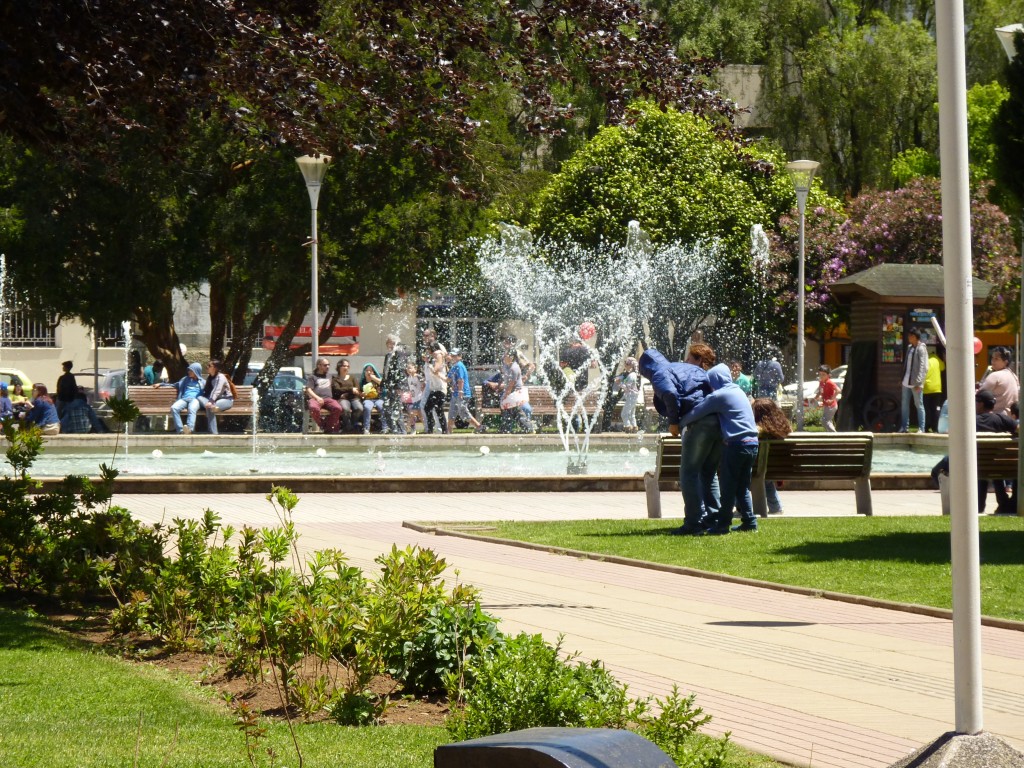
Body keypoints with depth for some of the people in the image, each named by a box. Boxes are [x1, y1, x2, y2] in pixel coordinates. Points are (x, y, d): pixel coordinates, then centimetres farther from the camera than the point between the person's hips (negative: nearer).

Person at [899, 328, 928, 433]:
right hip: (906, 381, 8)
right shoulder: (909, 347, 13)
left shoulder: (921, 349, -11)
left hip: (915, 383, -8)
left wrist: (919, 382, -21)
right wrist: (903, 377, 12)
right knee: (904, 404, 11)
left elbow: (923, 367, -16)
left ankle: (921, 428, 2)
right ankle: (904, 427, 17)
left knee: (919, 405, -1)